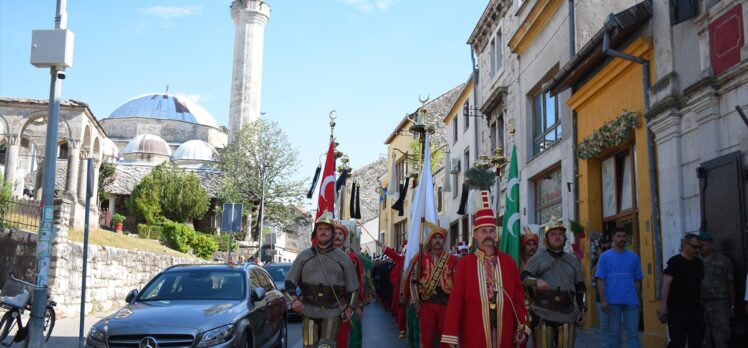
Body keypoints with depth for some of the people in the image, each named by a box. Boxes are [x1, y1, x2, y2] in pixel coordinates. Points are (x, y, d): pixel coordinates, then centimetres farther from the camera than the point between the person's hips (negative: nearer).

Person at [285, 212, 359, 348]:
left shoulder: (342, 257, 4)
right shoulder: (304, 256, 6)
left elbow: (352, 286, 10)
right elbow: (290, 281, 8)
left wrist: (349, 307, 4)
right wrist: (294, 299, -8)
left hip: (333, 312, -1)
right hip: (309, 311, 1)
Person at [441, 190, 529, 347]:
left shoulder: (509, 262, 8)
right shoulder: (464, 263, 0)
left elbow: (518, 296, 8)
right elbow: (456, 299, -4)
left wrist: (522, 327, -1)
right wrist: (451, 335, -9)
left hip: (505, 335, 2)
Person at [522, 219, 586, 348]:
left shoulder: (573, 260, 18)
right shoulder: (538, 257, 6)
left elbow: (580, 287, 19)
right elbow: (523, 278, -1)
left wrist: (582, 310, 13)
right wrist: (536, 281, -22)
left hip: (567, 315, 3)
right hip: (542, 315, -3)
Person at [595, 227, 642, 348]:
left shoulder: (634, 257, 7)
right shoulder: (605, 256, 0)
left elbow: (637, 280, 10)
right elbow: (600, 280, -3)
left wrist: (638, 299, 7)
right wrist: (602, 300, -10)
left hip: (631, 301, 2)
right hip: (612, 301, -2)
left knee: (633, 332, 2)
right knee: (613, 333, 7)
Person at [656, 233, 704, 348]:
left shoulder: (699, 263, 12)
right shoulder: (675, 261, -7)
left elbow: (702, 284, 19)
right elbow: (666, 284, -12)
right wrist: (663, 305, -18)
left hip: (696, 308, 6)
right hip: (677, 309, -6)